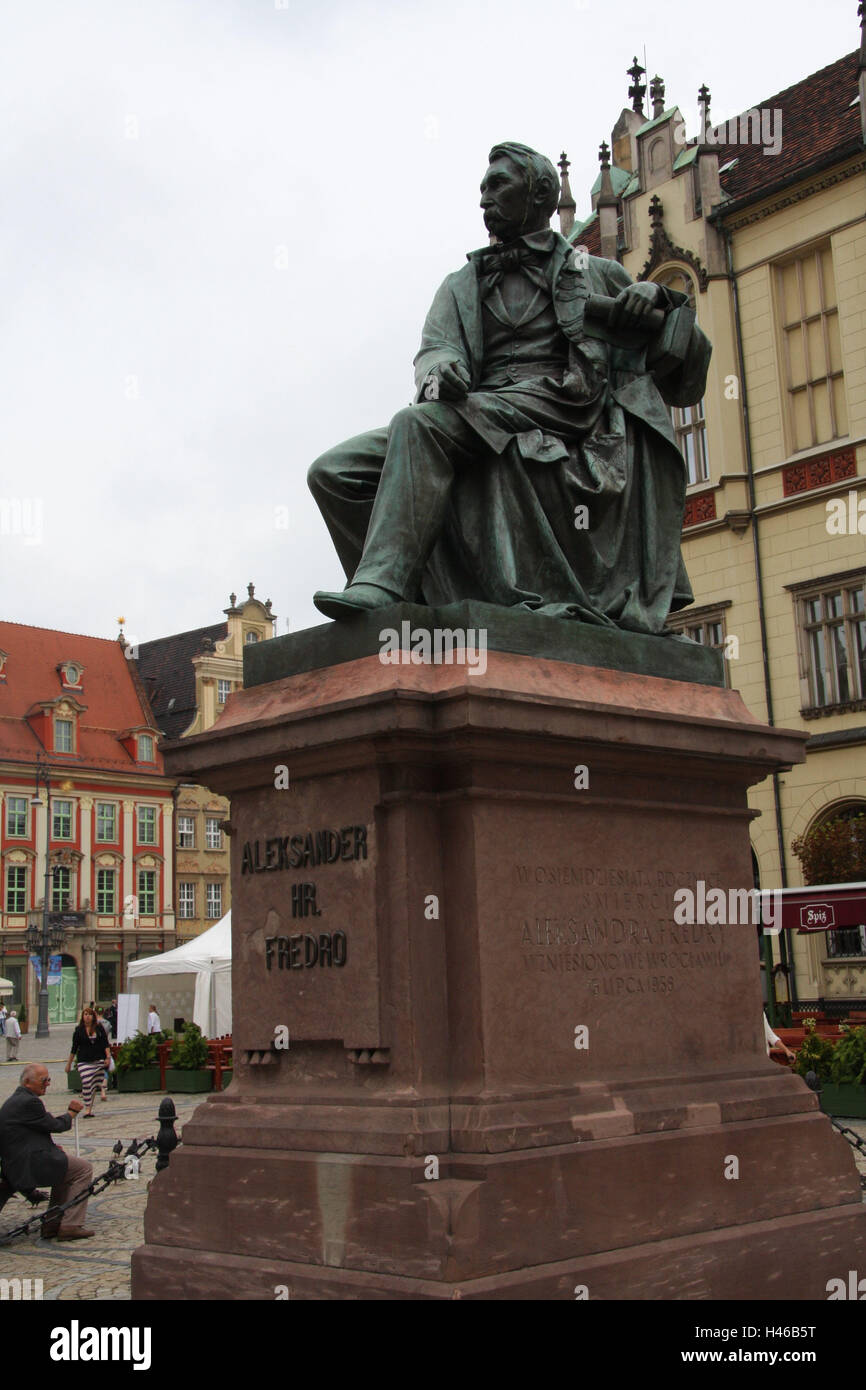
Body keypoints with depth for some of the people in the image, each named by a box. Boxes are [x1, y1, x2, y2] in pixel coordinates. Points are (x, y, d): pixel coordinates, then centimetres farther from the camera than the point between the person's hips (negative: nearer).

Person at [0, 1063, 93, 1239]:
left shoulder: (16, 1099, 17)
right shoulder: (28, 1102, -17)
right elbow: (56, 1126, -11)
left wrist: (51, 1147, 12)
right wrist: (72, 1112, 7)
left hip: (14, 1163, 11)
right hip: (29, 1165, -11)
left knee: (64, 1166, 27)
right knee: (84, 1168, -4)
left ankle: (53, 1224, 24)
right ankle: (70, 1225, -5)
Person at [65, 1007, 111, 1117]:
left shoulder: (99, 1028, 4)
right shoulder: (79, 1030, 3)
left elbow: (105, 1043, 4)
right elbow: (74, 1048, 8)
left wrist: (107, 1057, -7)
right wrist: (69, 1063, 10)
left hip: (98, 1059, 1)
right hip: (84, 1061, -1)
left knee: (94, 1084, 4)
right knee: (86, 1083, -11)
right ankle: (88, 1108, -8)